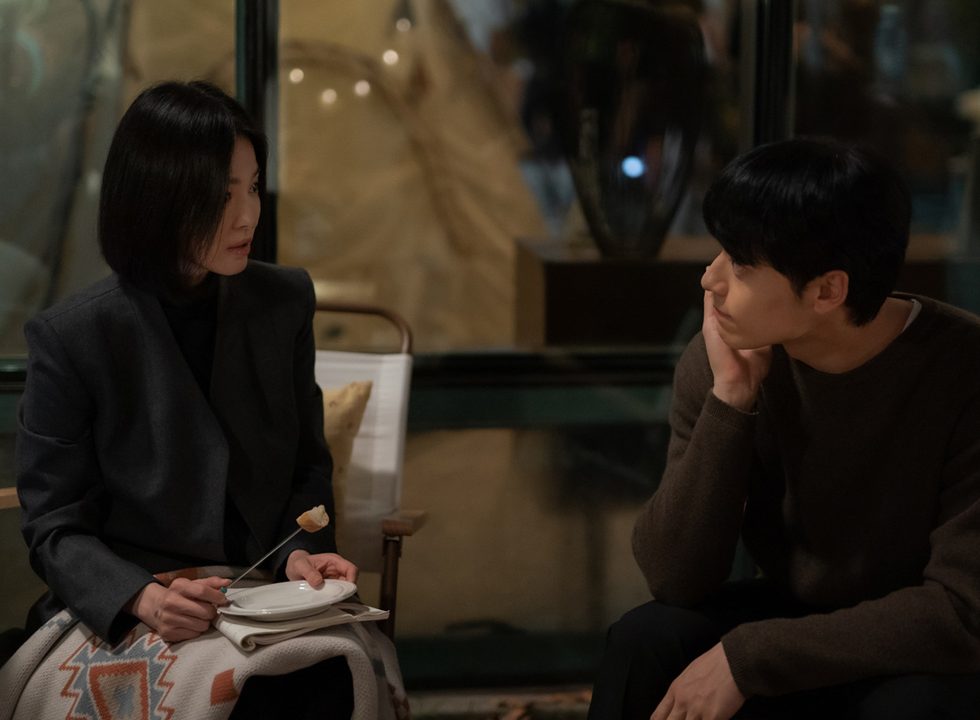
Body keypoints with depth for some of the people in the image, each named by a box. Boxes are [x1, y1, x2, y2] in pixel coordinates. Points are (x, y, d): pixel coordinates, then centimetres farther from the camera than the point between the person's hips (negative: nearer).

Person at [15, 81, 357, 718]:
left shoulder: (284, 302, 5)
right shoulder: (71, 337, -7)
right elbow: (55, 528, -4)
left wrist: (300, 552, -7)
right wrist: (142, 596, -23)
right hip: (115, 616, -3)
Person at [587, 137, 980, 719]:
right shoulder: (720, 361, -13)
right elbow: (676, 578, -16)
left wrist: (747, 656, -28)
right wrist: (730, 399, -26)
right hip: (793, 621, 4)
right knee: (645, 644, -22)